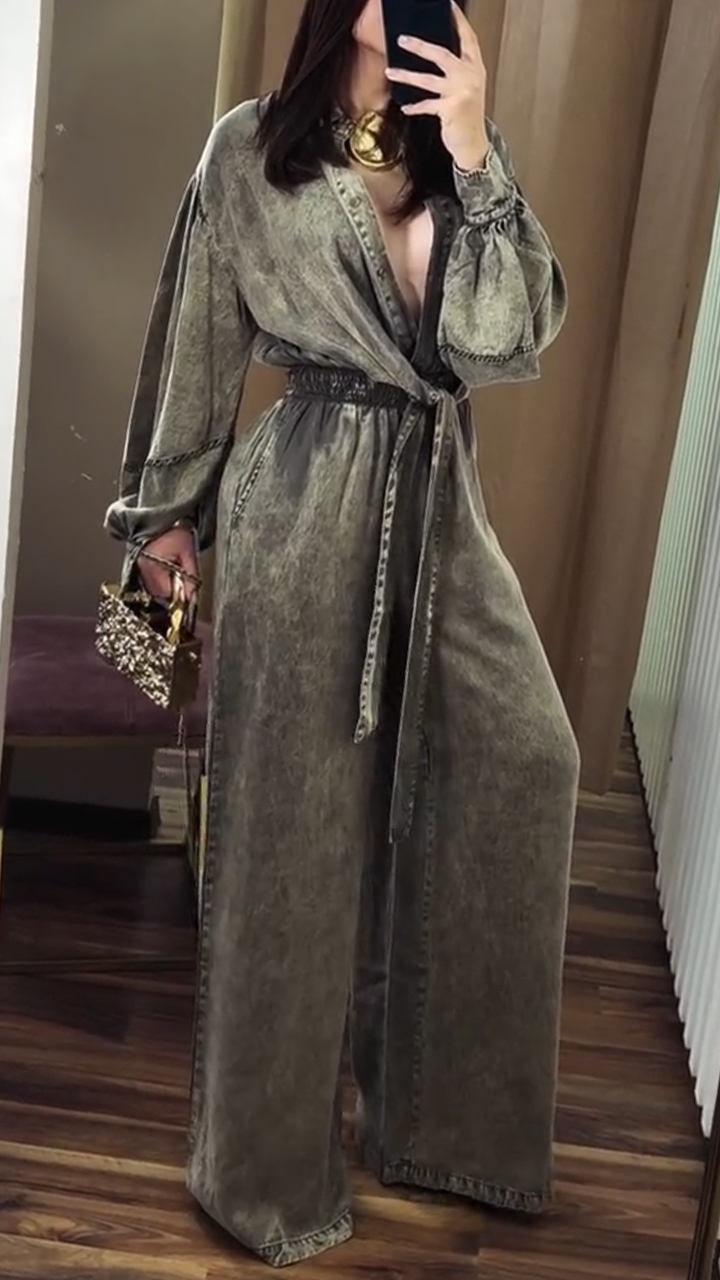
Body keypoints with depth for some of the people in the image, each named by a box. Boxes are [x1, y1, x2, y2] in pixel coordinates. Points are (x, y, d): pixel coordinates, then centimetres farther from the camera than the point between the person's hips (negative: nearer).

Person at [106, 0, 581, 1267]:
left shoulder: (463, 157, 8)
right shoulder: (249, 149, -2)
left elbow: (509, 337, -6)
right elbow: (200, 334, 4)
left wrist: (473, 154, -13)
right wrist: (167, 501, 9)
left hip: (437, 496, 5)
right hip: (307, 500, -4)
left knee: (525, 753, 0)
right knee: (296, 808, 2)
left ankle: (449, 1096, 20)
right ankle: (269, 1150, 20)